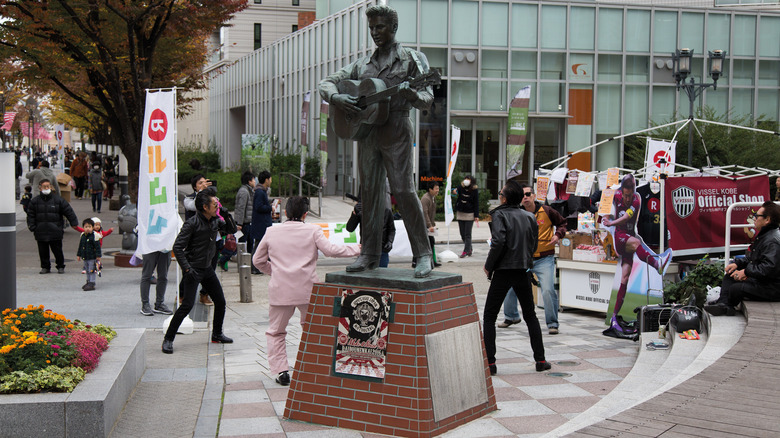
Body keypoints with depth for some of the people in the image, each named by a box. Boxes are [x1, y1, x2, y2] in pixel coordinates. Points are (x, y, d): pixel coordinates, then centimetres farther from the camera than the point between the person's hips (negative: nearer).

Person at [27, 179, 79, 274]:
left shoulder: (58, 200, -1)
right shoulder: (34, 201, 4)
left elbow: (69, 212, 3)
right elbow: (30, 215, 8)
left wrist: (74, 223, 1)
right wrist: (32, 227, -2)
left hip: (55, 231, -2)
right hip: (41, 232, 2)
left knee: (57, 250, 4)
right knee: (43, 251, 7)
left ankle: (60, 266, 18)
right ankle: (45, 267, 21)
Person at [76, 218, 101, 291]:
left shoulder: (94, 236, -12)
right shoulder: (83, 236, 8)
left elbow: (97, 246, -12)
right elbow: (80, 246, 19)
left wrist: (98, 256, -16)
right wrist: (78, 255, 19)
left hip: (92, 257, -7)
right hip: (85, 257, 7)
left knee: (91, 271, -5)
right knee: (87, 270, 17)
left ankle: (92, 284, -3)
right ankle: (88, 282, 28)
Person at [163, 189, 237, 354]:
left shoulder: (215, 221, 2)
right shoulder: (192, 223, -18)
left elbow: (231, 230, 16)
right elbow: (177, 247, -18)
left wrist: (226, 215, -3)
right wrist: (187, 268, -24)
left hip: (207, 268, 7)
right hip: (193, 269, -7)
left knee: (220, 302, 12)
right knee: (188, 304, -15)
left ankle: (217, 334, 32)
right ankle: (168, 339, -6)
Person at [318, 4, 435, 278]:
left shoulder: (411, 59, 4)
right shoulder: (362, 64, 18)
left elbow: (427, 100, -3)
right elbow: (327, 83, 16)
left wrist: (411, 94, -26)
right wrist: (336, 98, -7)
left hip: (396, 129, -5)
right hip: (366, 130, 5)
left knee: (403, 190, -10)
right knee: (370, 191, 5)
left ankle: (423, 255, -6)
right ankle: (370, 255, 10)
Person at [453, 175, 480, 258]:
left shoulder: (475, 190, -5)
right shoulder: (461, 187, 2)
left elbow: (476, 203, -2)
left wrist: (476, 216, -6)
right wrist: (454, 191, -21)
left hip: (469, 214, -4)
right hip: (460, 213, 4)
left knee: (467, 234, -4)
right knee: (462, 234, 7)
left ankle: (466, 251, -1)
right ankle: (469, 249, 21)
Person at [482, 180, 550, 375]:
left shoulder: (499, 215, -9)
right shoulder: (529, 217, 8)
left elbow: (498, 242, -20)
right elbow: (533, 245, 10)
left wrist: (488, 266, -9)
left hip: (503, 271, -5)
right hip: (524, 271, 5)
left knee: (489, 317, 4)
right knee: (530, 316, 17)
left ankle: (490, 362, -2)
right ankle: (540, 360, 16)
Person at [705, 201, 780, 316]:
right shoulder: (763, 236, 13)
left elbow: (769, 268, -32)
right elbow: (751, 258, 22)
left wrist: (746, 272, -23)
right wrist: (737, 264, 5)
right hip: (761, 280, 11)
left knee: (736, 288, -23)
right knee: (729, 276, 12)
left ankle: (729, 305, 9)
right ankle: (723, 305, -7)